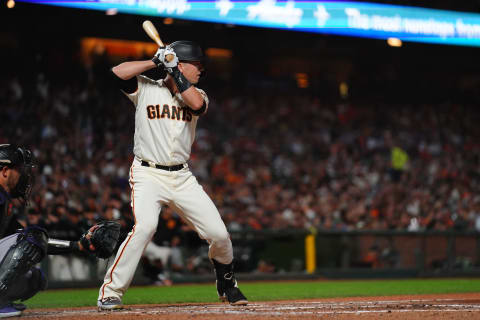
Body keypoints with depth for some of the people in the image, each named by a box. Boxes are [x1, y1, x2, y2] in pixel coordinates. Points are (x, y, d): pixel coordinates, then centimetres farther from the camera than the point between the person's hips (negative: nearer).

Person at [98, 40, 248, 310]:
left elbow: (196, 104, -14)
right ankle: (110, 292, -20)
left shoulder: (196, 94, 11)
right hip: (148, 175, -4)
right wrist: (156, 62, -10)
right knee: (145, 226, -29)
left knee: (218, 233, -2)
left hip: (182, 177, 4)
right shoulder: (146, 88, 2)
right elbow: (118, 72, -14)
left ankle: (227, 285, 27)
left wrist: (174, 72, -10)